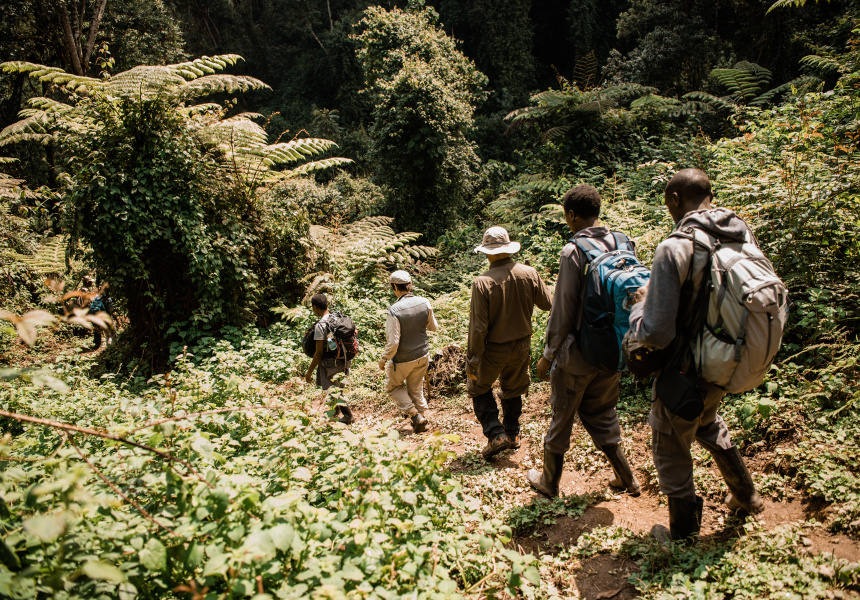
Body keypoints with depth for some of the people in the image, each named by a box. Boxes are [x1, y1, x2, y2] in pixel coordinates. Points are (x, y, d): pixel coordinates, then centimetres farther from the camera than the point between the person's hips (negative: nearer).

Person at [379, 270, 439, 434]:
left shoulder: (394, 311, -26)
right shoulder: (424, 303, -10)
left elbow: (393, 342, -23)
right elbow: (434, 327, 5)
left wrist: (383, 360, -8)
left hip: (403, 359, -5)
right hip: (423, 355, 5)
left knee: (393, 386, 20)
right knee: (416, 389, 22)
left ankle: (415, 415, 11)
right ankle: (422, 421, 29)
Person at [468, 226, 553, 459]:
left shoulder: (482, 282, -23)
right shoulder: (529, 274, -11)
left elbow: (478, 327, -21)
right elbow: (548, 304, 5)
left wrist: (472, 359, -12)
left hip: (494, 348, -4)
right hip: (521, 345, 4)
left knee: (479, 388, 18)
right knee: (513, 389, 24)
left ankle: (495, 434, 7)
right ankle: (513, 434, 36)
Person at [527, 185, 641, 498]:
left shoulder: (574, 251, -19)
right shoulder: (623, 243, 0)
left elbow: (563, 310, -16)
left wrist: (548, 355, -7)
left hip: (578, 354, -6)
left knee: (561, 417, 12)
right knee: (601, 416, 23)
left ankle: (549, 481, 29)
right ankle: (626, 477, 28)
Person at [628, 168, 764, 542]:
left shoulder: (676, 248, -27)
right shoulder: (743, 234, -6)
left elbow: (655, 334, -29)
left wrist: (639, 305, -9)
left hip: (686, 374, -7)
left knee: (670, 450, 16)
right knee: (709, 426, 34)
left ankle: (683, 534, 33)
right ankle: (746, 496, 52)